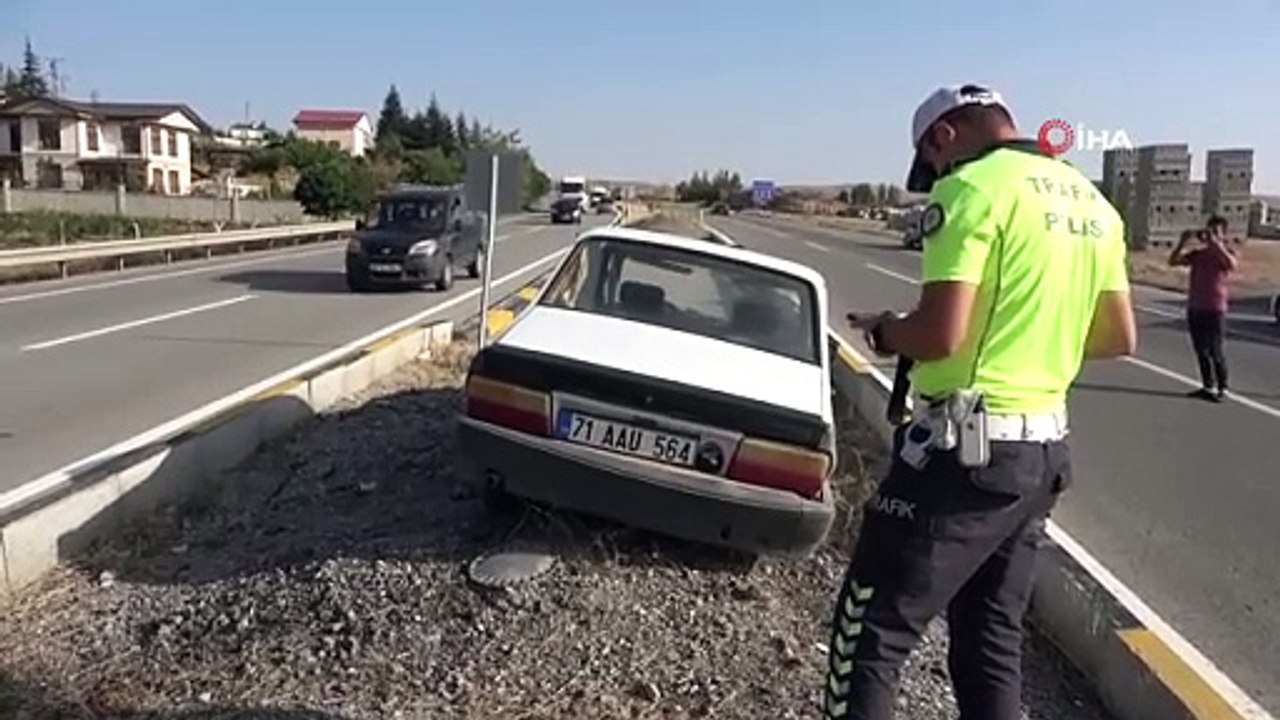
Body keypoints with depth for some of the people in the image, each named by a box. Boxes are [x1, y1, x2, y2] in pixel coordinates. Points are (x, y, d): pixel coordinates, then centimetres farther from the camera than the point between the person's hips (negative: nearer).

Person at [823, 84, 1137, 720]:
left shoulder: (972, 188, -12)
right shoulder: (1092, 203, 14)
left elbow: (940, 334, -21)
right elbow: (1120, 337, 18)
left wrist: (882, 332, -1)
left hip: (969, 448, -9)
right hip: (1044, 450, 9)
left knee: (871, 631, 0)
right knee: (992, 635, 18)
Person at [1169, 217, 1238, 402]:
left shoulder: (1226, 252, -2)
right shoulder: (1198, 253, 9)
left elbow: (1232, 265, -24)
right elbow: (1173, 261, 2)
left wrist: (1216, 243, -26)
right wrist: (1183, 242, -9)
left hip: (1215, 309, -5)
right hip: (1194, 308, 5)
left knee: (1215, 351, -3)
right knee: (1201, 350, 10)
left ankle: (1222, 389, 7)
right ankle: (1208, 386, 20)